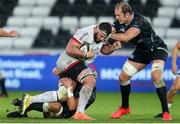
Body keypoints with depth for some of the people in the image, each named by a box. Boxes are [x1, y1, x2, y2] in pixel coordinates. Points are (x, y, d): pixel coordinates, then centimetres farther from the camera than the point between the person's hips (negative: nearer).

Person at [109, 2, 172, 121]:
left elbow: (126, 37, -41)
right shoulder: (119, 23, -10)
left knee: (156, 76, -30)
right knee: (123, 77, 3)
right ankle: (125, 108, 26)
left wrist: (110, 35, -32)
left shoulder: (139, 21, -32)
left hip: (157, 49, -8)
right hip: (141, 50, 8)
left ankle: (166, 112, -23)